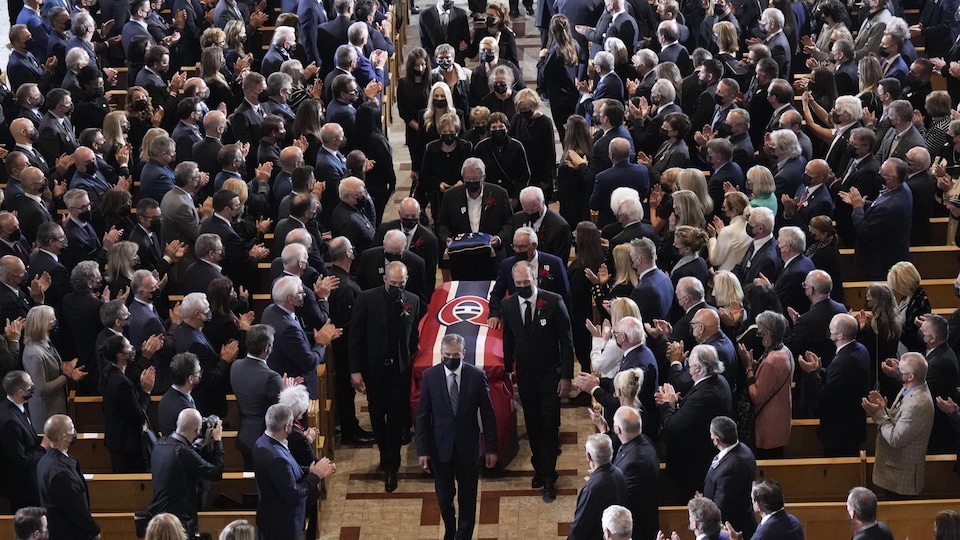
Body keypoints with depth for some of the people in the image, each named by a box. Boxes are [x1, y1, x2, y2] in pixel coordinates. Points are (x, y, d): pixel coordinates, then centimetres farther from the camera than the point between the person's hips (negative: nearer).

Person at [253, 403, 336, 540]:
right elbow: (293, 494, -25)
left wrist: (315, 472, -4)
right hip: (281, 524, -9)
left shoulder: (265, 442, -3)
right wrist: (315, 476, -13)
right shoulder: (276, 458, -32)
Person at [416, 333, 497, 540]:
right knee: (444, 498, 11)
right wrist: (422, 450, -5)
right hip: (440, 446, 0)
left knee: (467, 498, 9)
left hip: (468, 446, 0)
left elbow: (488, 414, -2)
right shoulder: (429, 376, -7)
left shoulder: (477, 376, -8)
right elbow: (422, 416, -3)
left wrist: (491, 447, -1)